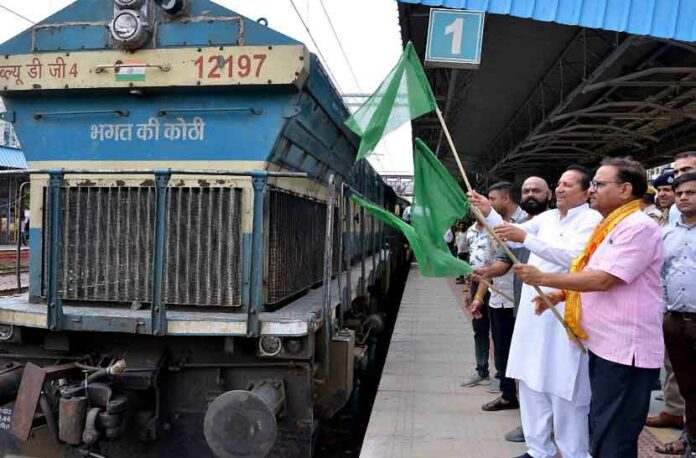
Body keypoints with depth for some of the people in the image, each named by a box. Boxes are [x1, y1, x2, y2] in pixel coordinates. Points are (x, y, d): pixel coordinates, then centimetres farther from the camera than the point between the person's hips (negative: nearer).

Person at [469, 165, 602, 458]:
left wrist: (525, 238, -26)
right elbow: (511, 235, 15)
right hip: (533, 310, 7)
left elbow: (573, 256, -21)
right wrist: (488, 213, 0)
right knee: (531, 381, 12)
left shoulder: (591, 220, -6)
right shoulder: (546, 217, 15)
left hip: (564, 315, -7)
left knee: (565, 388, 0)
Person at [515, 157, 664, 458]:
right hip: (603, 344, 10)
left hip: (624, 350, -10)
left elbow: (604, 279, -23)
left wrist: (543, 278, -17)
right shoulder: (610, 227, 17)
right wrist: (559, 295, 8)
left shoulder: (638, 227, -15)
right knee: (600, 431, 20)